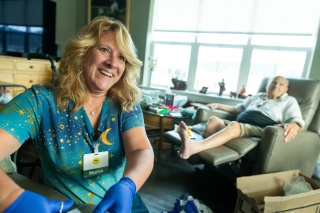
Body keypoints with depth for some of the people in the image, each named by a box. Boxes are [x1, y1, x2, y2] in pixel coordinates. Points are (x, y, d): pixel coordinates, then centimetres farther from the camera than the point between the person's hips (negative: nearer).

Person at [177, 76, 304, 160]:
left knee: (234, 125, -38)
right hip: (238, 126, 5)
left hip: (258, 130, -5)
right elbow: (237, 110, 37)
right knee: (213, 120, -26)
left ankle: (194, 147, -57)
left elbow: (297, 119, 4)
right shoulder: (257, 96, 32)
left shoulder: (289, 101, 20)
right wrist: (219, 106, 27)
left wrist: (293, 126, -21)